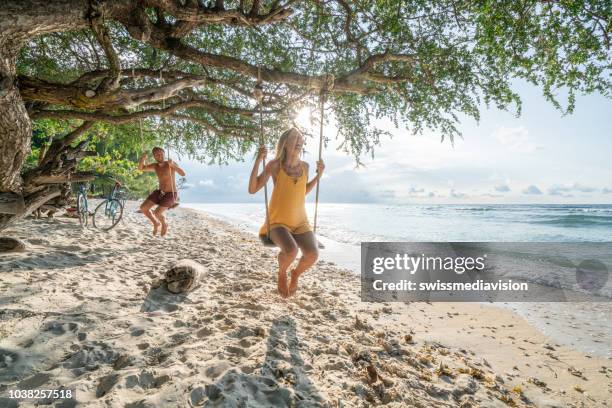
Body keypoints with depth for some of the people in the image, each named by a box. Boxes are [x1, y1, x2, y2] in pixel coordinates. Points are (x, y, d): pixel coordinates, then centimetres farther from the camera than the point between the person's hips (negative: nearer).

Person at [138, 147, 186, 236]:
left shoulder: (170, 163, -18)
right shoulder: (155, 166, 1)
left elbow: (183, 174, -30)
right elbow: (141, 168, 4)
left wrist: (173, 165, -47)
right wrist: (142, 159, -16)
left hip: (171, 194, -6)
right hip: (160, 192, 7)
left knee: (157, 213, -22)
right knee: (143, 208, -3)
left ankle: (164, 224, 13)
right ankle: (156, 223, 20)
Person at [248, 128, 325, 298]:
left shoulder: (304, 166, 3)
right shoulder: (274, 165, -9)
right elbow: (252, 189, -11)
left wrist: (319, 175, 7)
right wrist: (258, 161, -19)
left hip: (300, 222, 4)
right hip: (278, 222, -3)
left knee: (312, 255, -25)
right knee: (291, 251, -35)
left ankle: (296, 273, 12)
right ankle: (282, 273, 3)